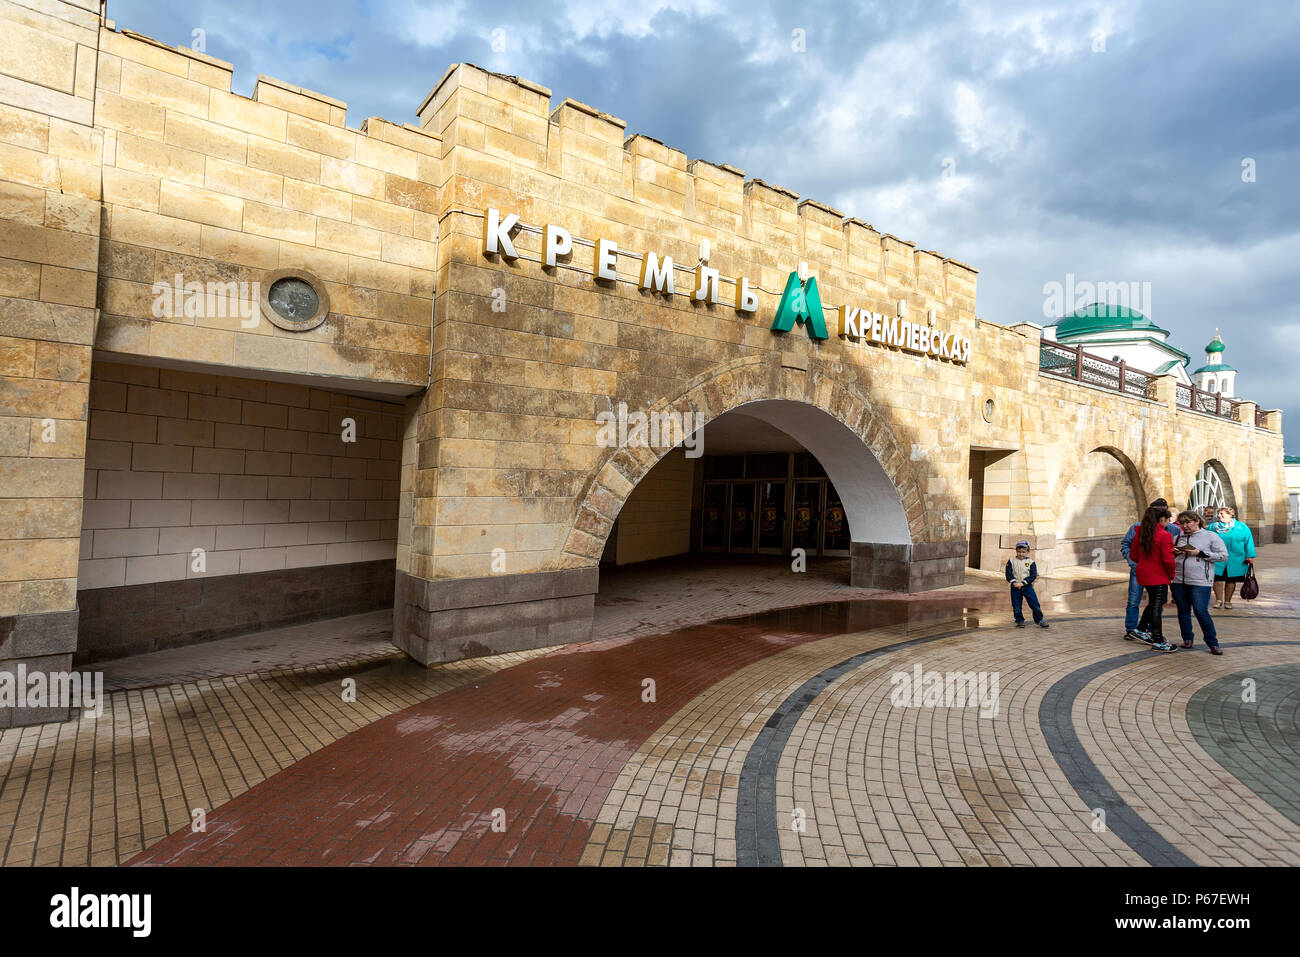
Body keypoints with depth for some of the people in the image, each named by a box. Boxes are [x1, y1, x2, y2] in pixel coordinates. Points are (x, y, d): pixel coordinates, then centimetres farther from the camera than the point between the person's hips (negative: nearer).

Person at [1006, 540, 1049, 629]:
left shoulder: (1030, 562, -1)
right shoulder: (1011, 561, 0)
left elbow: (1033, 575, -8)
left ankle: (1039, 620, 14)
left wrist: (1022, 583, -17)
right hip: (1015, 588, 0)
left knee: (1035, 604, -1)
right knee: (1016, 606, 4)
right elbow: (1008, 574, -4)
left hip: (1027, 586, 0)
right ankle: (1020, 621, 18)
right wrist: (1014, 583, -17)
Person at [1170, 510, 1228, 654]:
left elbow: (1223, 555, -5)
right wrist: (1173, 553, -1)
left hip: (1200, 581, -4)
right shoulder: (1178, 537, 13)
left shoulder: (1210, 536, 1)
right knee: (1183, 610, 10)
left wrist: (1200, 553, -13)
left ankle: (1213, 643, 6)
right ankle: (1187, 639, 23)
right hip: (1178, 580, 5)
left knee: (1201, 611, -8)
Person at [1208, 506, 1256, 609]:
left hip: (1235, 561, 0)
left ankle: (1227, 601, 21)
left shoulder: (1242, 527, 2)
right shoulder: (1213, 527, 4)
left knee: (1231, 581, 8)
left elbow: (1248, 542, 2)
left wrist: (1250, 557, -3)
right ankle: (1219, 600, 13)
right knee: (1217, 579, -3)